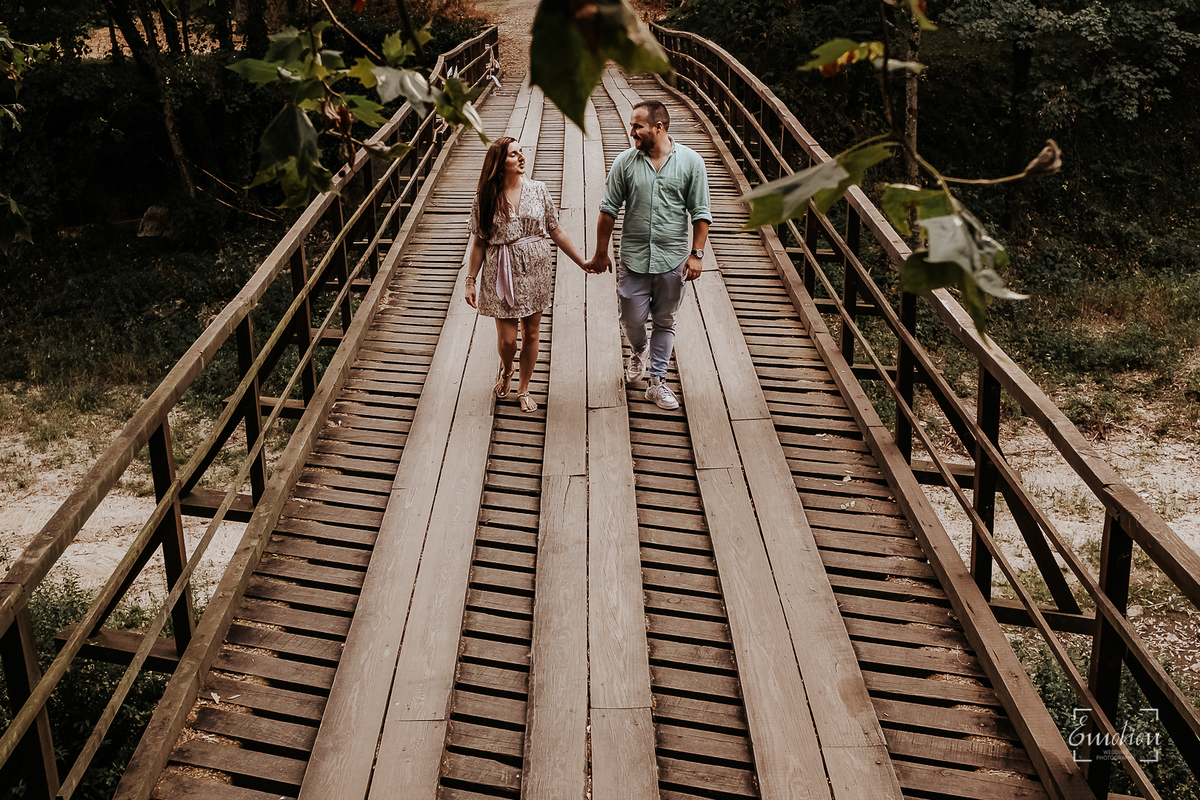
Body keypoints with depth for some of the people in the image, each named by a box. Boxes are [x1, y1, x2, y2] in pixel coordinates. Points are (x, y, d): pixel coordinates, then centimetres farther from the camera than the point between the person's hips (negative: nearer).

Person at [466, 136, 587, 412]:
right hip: (501, 274, -2)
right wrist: (471, 280, 0)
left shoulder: (538, 190, -1)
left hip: (535, 270, 2)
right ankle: (506, 369, 36)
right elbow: (478, 243, 1)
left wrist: (582, 262, 4)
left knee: (531, 332, 9)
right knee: (507, 338, -1)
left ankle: (523, 389, 29)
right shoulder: (485, 198, -6)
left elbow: (556, 232, 5)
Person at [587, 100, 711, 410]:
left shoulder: (690, 161, -4)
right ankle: (639, 352, 39)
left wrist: (696, 254, -5)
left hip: (673, 259, -1)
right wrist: (601, 253, 4)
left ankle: (657, 381, 20)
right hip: (633, 258, 1)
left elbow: (700, 213, 0)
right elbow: (609, 209, 3)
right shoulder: (625, 162, -2)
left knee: (664, 322, 8)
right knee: (632, 320, 5)